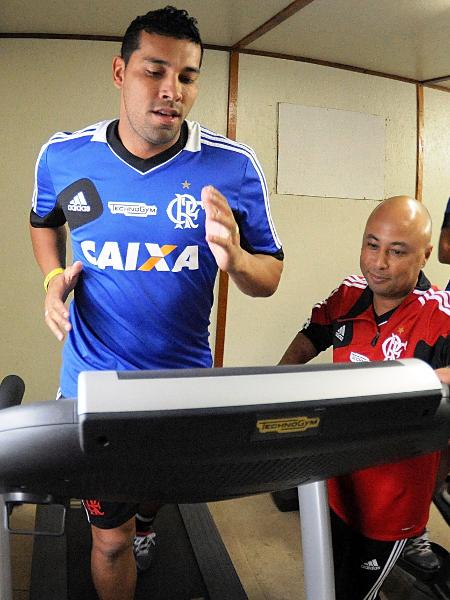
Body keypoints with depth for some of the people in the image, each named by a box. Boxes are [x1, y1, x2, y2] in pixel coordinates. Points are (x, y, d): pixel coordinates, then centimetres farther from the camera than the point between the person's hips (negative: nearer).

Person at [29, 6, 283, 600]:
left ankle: (145, 522, 67)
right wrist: (54, 277, -6)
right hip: (94, 383, -1)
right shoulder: (63, 156, -7)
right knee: (110, 537, 8)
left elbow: (270, 276, -6)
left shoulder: (234, 166, -12)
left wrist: (235, 260, -28)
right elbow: (45, 222, 14)